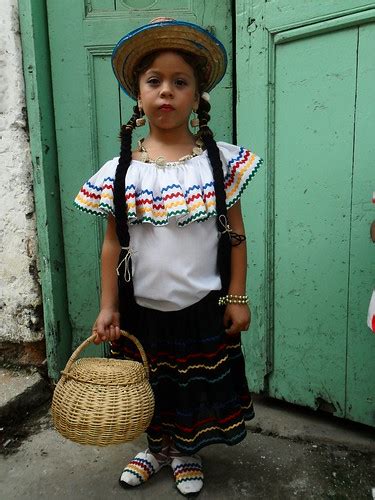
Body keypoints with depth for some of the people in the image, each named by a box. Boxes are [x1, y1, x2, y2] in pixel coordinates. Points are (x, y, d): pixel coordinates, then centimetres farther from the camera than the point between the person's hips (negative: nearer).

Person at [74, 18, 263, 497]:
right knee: (152, 386, 20)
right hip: (142, 308, 1)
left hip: (203, 306, 0)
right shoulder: (120, 170, -5)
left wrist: (236, 297, -4)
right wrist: (108, 307, -1)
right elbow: (113, 241, -1)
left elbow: (235, 233, -3)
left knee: (199, 385, 17)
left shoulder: (221, 160, -7)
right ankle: (158, 446, 49)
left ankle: (186, 451, 45)